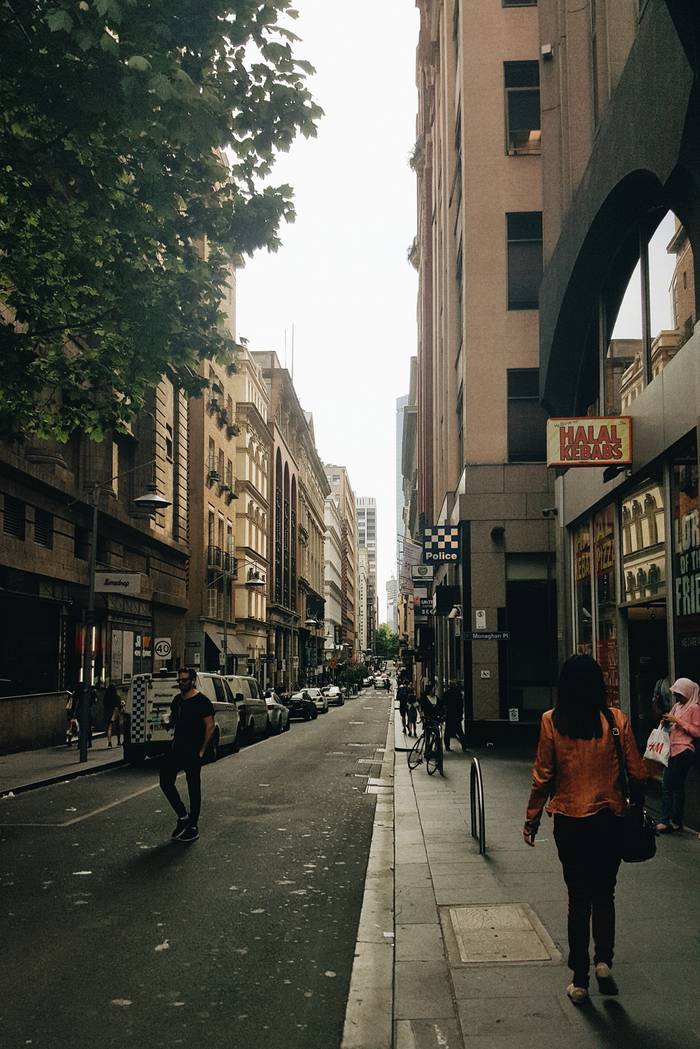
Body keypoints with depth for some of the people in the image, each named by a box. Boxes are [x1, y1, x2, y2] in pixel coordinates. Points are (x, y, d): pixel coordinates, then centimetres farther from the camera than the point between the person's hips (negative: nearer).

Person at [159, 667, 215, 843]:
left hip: (193, 753, -7)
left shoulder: (201, 702, -10)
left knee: (193, 789, 1)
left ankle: (193, 828, 10)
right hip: (177, 750, 7)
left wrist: (202, 750, -14)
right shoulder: (177, 700, 12)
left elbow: (210, 726, -12)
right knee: (165, 781, 1)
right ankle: (182, 817, 16)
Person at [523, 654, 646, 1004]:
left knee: (579, 897, 12)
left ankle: (580, 981, 15)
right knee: (604, 894, 17)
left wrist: (532, 820, 5)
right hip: (609, 819, 0)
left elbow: (543, 777, -6)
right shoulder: (617, 720, -7)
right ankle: (603, 959, -1)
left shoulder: (552, 721, -8)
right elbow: (636, 774, -3)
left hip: (569, 821, 0)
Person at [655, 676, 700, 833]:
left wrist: (677, 720, -16)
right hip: (672, 750, 8)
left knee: (677, 786, -3)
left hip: (684, 751, -8)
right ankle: (666, 820, 10)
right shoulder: (677, 706, 14)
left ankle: (675, 821, 4)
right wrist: (667, 721, 4)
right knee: (666, 785, 6)